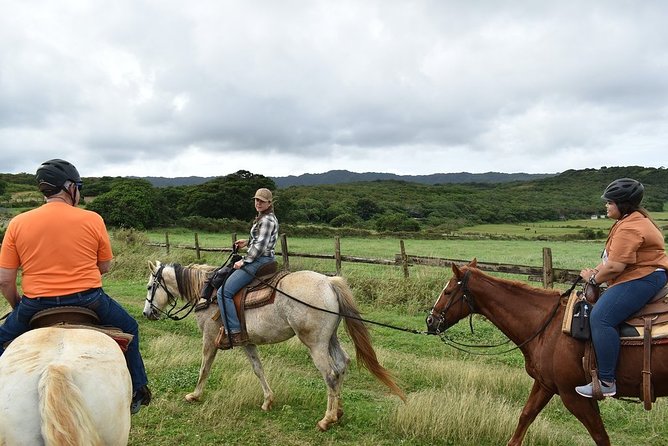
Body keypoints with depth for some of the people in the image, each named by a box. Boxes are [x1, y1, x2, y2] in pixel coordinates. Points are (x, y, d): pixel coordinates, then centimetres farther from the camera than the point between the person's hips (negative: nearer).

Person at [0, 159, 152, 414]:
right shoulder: (92, 220, -6)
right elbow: (105, 266, 4)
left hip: (36, 306, 1)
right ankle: (136, 392, 32)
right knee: (128, 328, 26)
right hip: (89, 302, -1)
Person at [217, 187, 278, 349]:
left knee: (224, 292, -17)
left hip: (259, 261, -11)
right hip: (263, 260, 11)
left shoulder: (266, 220, -15)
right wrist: (247, 242, 16)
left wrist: (244, 261, -16)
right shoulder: (266, 218, 17)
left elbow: (260, 246, -21)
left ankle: (234, 333, -18)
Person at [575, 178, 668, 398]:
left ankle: (606, 382, -22)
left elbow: (615, 266, -25)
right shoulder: (632, 220, 17)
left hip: (642, 279, -13)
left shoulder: (629, 228, -20)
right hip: (639, 276, 13)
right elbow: (613, 257, 22)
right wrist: (597, 270, 8)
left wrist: (594, 278, -8)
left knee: (600, 317, -24)